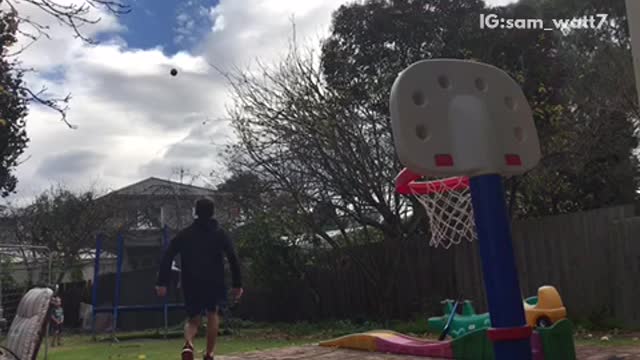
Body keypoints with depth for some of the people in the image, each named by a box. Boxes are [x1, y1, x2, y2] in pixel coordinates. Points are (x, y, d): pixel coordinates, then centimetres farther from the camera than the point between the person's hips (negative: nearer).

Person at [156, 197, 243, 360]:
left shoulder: (184, 233, 9)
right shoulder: (220, 233, 4)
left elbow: (167, 257, 1)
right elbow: (233, 259, -5)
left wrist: (162, 282, 1)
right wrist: (237, 284, -2)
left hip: (191, 284, 1)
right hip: (214, 282, -1)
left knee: (193, 319, 14)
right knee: (212, 314, 20)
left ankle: (188, 344, -19)